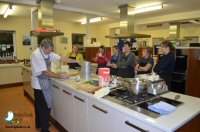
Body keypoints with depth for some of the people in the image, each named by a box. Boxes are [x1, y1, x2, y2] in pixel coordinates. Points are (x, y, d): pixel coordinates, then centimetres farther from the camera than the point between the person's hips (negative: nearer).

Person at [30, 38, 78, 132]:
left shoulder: (48, 53, 1)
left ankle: (39, 124, 43)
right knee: (46, 107, 1)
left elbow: (61, 58, 1)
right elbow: (46, 72, -27)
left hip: (44, 83, 9)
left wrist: (76, 61, -3)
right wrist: (62, 76, -24)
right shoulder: (36, 55, -24)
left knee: (39, 105, 23)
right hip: (40, 84, -9)